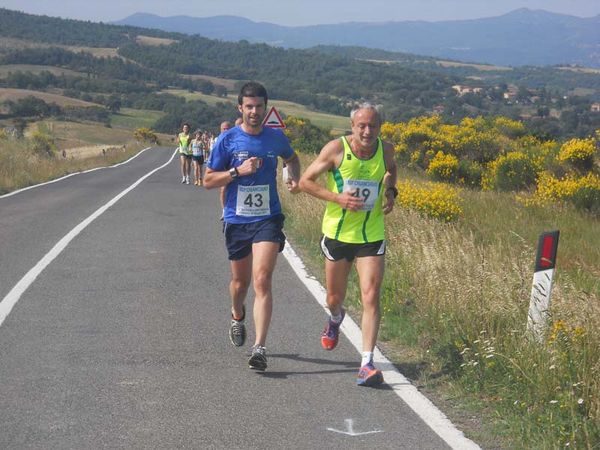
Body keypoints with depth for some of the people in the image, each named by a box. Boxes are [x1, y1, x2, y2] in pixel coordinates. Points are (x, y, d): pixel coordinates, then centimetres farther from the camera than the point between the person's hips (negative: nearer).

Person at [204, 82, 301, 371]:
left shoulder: (276, 138, 3)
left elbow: (291, 158, 26)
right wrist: (238, 171, -15)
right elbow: (208, 181, 0)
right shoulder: (227, 140, -3)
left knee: (262, 280, -16)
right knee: (240, 281, 16)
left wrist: (295, 178, 4)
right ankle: (237, 316, 50)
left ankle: (259, 348, -18)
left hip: (268, 219, -1)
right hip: (236, 220, 1)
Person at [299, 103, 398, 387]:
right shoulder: (336, 149, -13)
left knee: (371, 298, -13)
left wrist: (390, 191, 2)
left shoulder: (385, 150, -4)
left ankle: (367, 364, -12)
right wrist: (337, 198, -20)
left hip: (372, 237, 1)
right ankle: (336, 319, 52)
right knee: (334, 298, 14)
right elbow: (305, 181, -7)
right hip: (337, 233, 0)